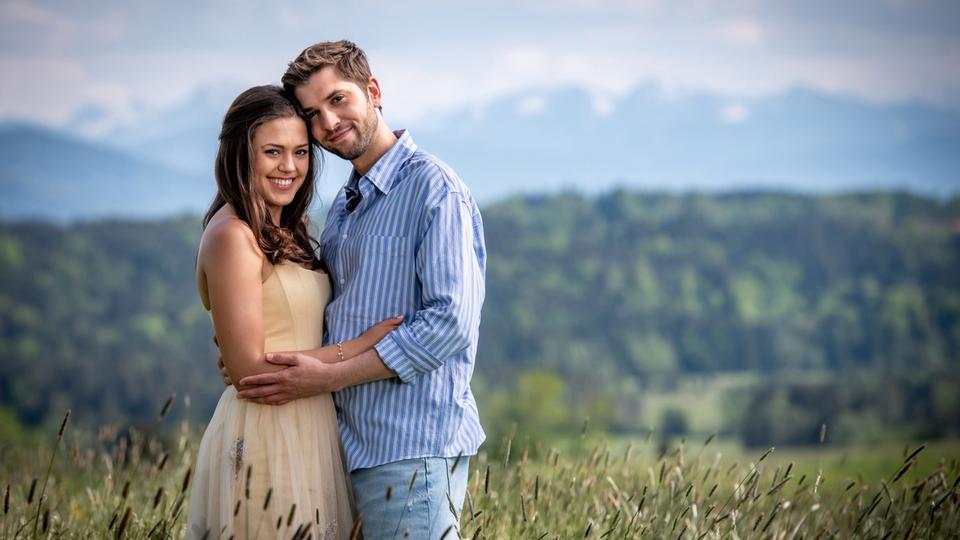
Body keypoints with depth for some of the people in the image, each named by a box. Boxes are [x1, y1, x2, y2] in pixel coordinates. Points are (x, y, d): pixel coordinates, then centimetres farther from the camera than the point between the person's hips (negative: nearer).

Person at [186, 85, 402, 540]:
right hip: (263, 436, -8)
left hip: (309, 431, 9)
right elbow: (248, 368, -17)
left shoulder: (286, 234, 13)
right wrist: (361, 346, -12)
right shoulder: (233, 236, -14)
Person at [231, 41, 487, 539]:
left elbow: (452, 323, -18)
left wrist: (328, 376, -17)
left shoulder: (433, 189, -9)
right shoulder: (344, 207, 19)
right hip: (353, 443, 8)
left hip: (412, 447, -8)